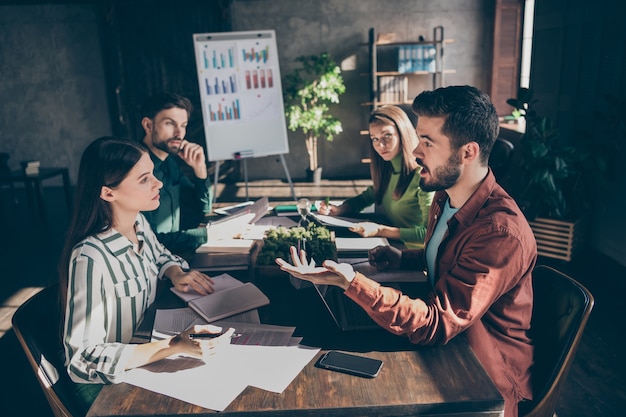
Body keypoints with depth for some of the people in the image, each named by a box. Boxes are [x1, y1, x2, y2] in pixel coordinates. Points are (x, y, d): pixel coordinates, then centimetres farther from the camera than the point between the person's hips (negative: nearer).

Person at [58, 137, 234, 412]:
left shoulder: (138, 223, -7)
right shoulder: (90, 259, -29)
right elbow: (85, 358, -26)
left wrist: (176, 273, -6)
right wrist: (174, 347, -34)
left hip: (144, 355, 6)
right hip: (106, 382, -6)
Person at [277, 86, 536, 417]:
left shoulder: (502, 234, -29)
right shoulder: (445, 196, -2)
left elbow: (436, 325, -30)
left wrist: (351, 282, -38)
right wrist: (403, 258, -1)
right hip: (447, 348, 7)